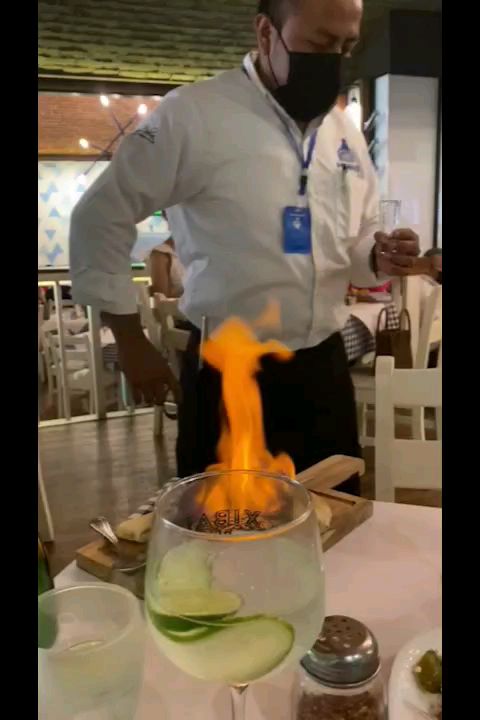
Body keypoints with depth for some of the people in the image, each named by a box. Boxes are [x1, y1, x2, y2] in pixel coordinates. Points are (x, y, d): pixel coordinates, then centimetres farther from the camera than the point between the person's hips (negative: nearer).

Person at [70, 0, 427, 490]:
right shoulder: (192, 115, -12)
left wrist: (380, 259, -8)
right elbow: (99, 219, -7)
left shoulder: (345, 132, 7)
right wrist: (131, 344, -8)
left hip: (324, 370, 6)